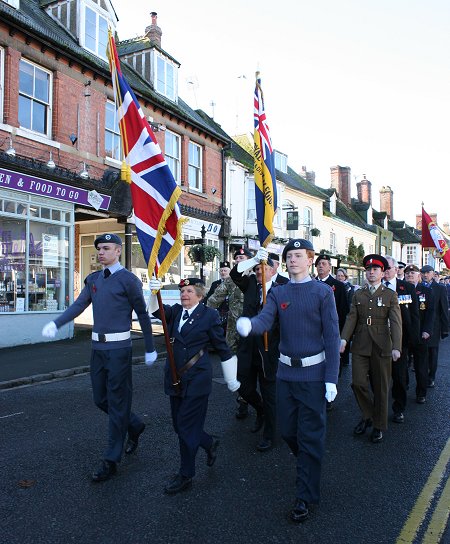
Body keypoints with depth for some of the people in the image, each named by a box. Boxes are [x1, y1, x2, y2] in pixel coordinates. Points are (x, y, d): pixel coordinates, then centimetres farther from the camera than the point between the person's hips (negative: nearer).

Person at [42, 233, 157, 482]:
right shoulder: (93, 279, 11)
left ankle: (111, 461, 15)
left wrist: (150, 349, -1)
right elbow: (78, 305, 3)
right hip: (98, 346, 7)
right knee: (100, 399, 16)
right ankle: (135, 426, 39)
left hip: (118, 347, -7)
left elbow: (142, 314, -5)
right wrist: (55, 323, -15)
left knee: (117, 402, 2)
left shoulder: (128, 279, -9)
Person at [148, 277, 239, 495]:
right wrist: (154, 292, -32)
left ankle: (186, 476, 18)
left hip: (197, 379, -6)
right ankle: (210, 443, 40)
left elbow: (222, 348, -2)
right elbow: (157, 310, -11)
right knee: (179, 425, 14)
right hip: (175, 378, 6)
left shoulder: (209, 315, -6)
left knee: (186, 426, -1)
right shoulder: (175, 311, 8)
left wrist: (231, 380, 3)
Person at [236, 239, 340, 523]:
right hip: (286, 371, 4)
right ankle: (308, 464, 44)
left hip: (313, 374, -4)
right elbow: (265, 320, -11)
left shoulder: (323, 292, -5)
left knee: (310, 435, 4)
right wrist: (248, 324, -35)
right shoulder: (278, 292, 5)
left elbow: (332, 336, -7)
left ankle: (306, 497, 19)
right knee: (288, 431, 15)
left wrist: (331, 378, -11)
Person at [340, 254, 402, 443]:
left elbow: (395, 322, -7)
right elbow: (352, 318, 2)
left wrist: (396, 347, -19)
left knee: (380, 387, 7)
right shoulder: (358, 294, 9)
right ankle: (367, 416, 23)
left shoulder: (390, 295, 1)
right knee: (358, 383, -3)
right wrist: (344, 339, -12)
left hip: (381, 346, -2)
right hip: (360, 346, 2)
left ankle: (379, 426, 23)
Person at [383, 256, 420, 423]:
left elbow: (414, 314, 1)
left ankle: (399, 409, 25)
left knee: (399, 375, 9)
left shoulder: (407, 287, 2)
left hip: (400, 339, 0)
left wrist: (414, 337, -6)